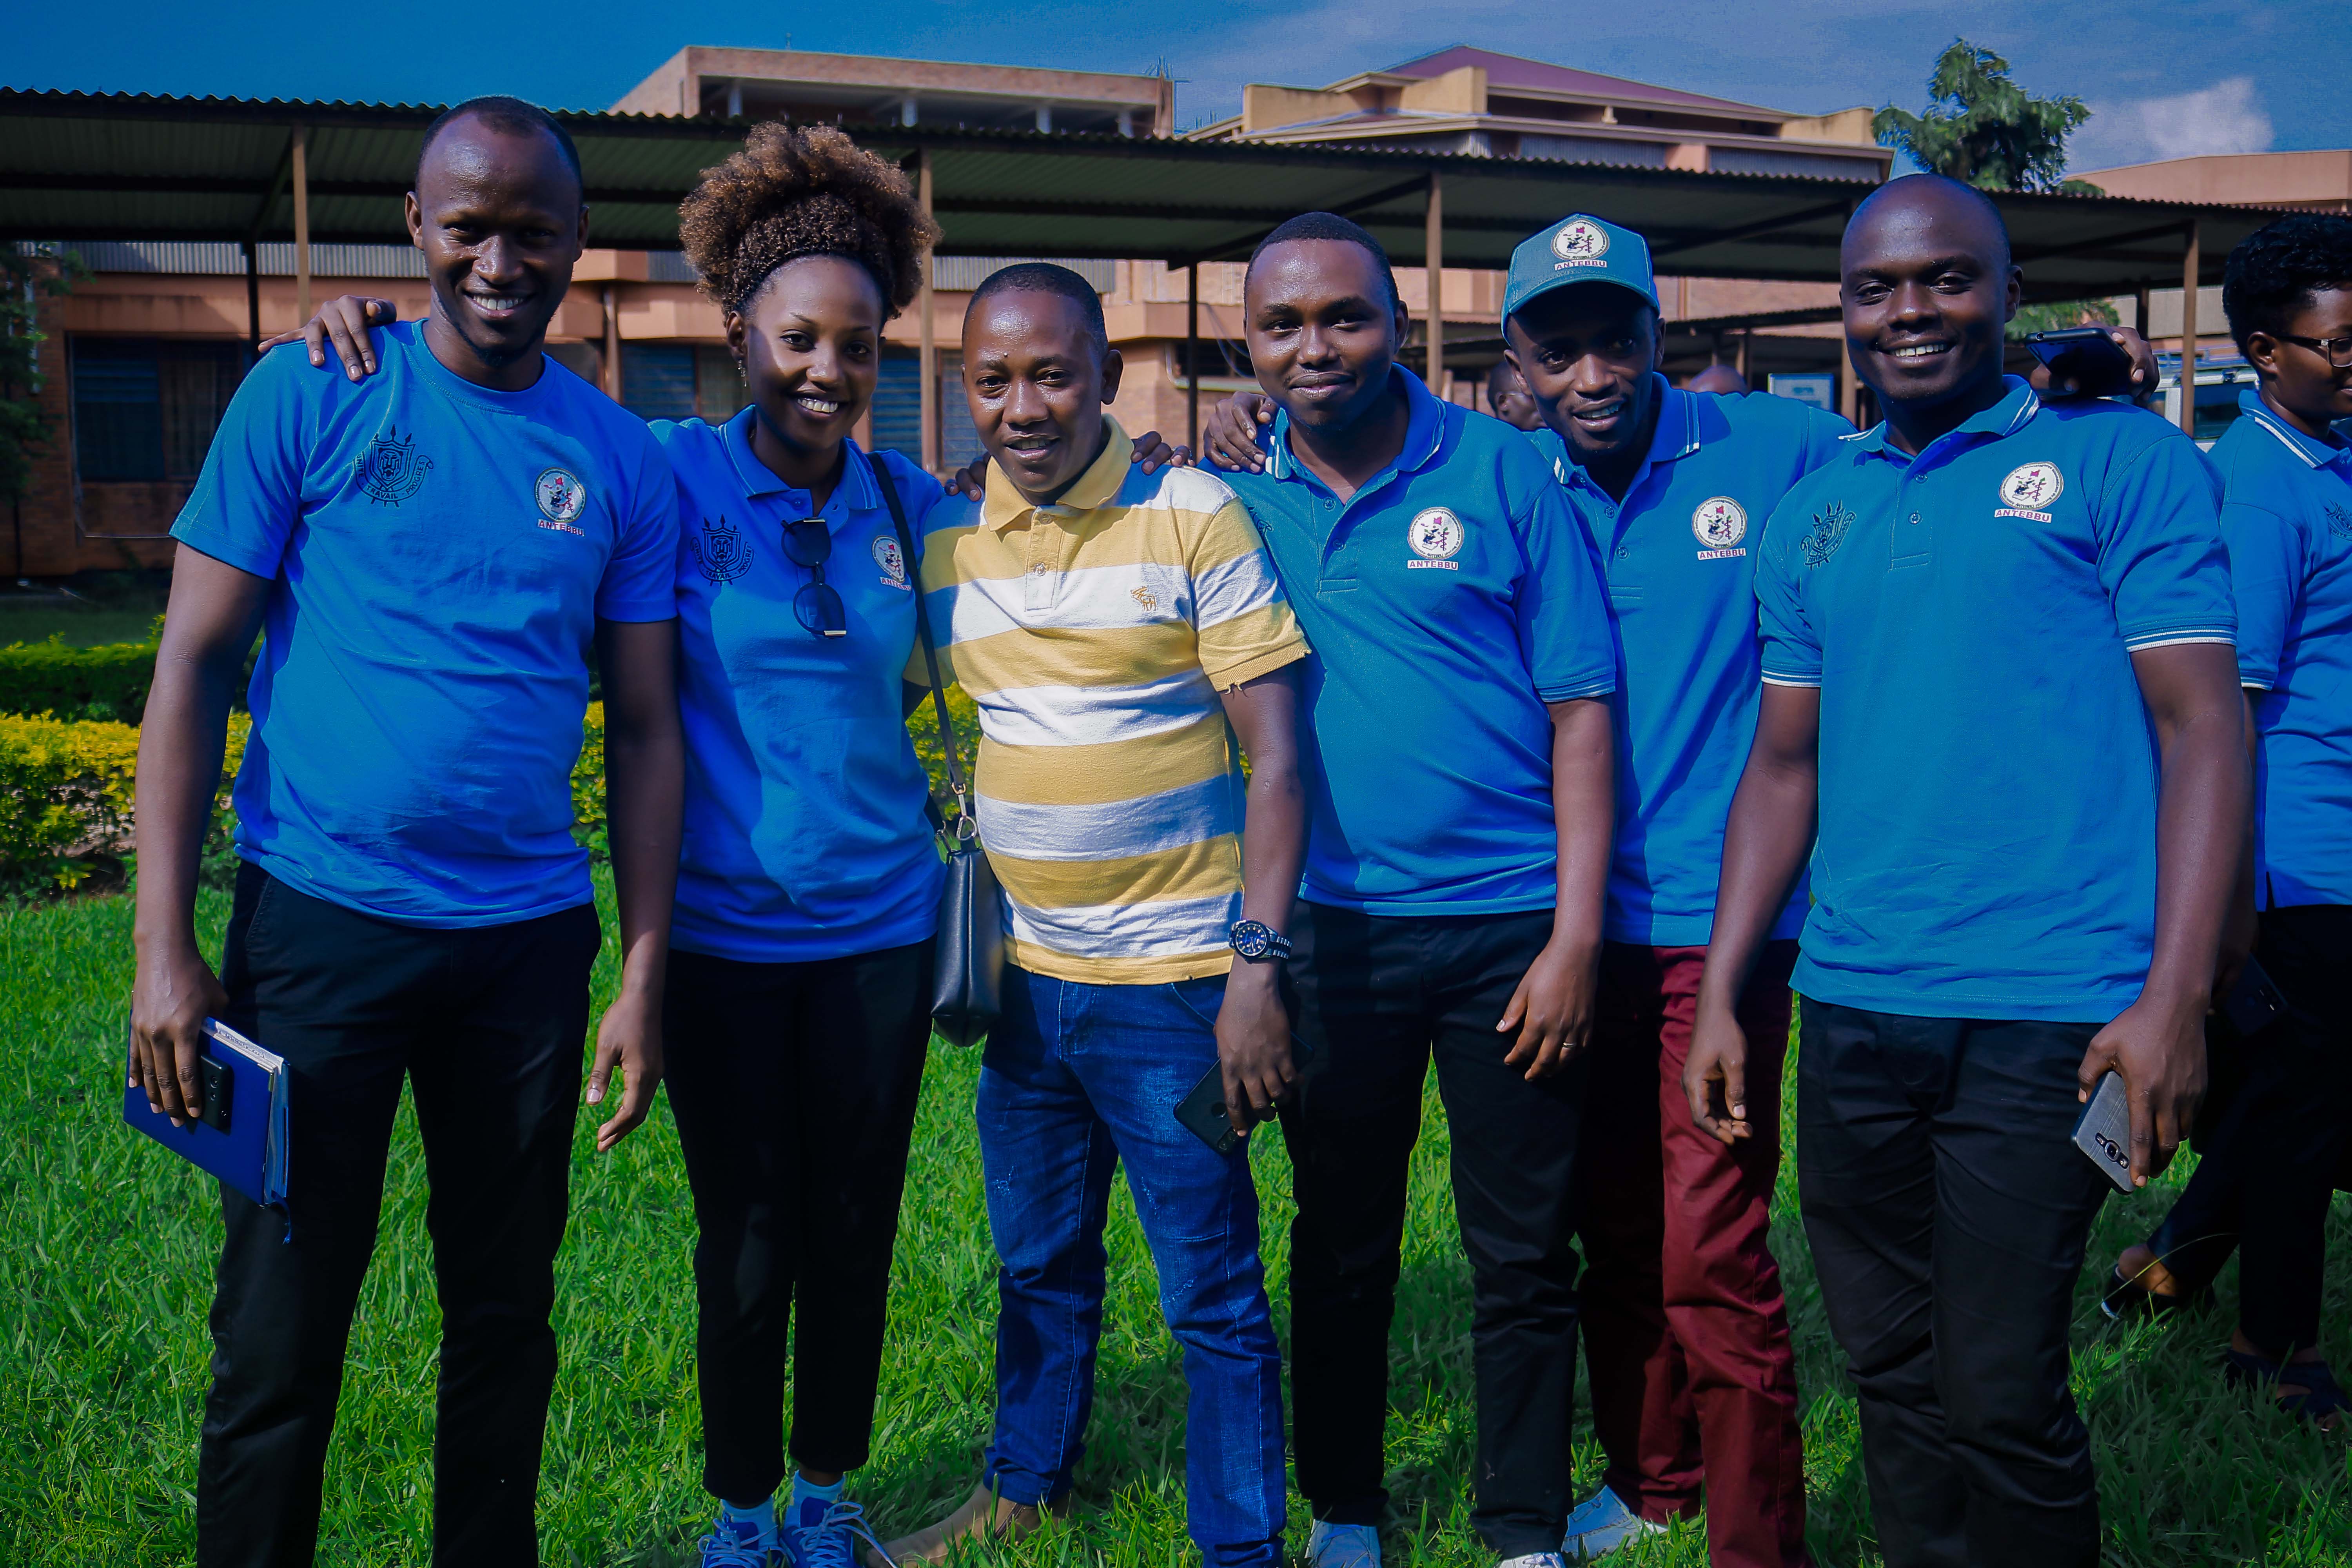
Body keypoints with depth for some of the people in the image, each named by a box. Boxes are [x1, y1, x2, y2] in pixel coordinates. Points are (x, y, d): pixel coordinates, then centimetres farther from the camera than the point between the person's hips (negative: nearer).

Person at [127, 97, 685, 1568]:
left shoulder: (623, 461, 5)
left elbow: (647, 729, 7)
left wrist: (646, 976, 2)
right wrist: (166, 948, -9)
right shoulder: (310, 396, -2)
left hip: (529, 935, 3)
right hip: (320, 919, -2)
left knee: (508, 1301, 14)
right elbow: (194, 670, -3)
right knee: (283, 1317, 6)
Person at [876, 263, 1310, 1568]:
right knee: (1038, 1266, 20)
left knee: (1214, 1293, 3)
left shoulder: (1196, 519, -9)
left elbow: (1276, 755, -11)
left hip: (1173, 982, -5)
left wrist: (1256, 967, -17)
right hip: (1028, 974, 5)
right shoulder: (942, 538, 4)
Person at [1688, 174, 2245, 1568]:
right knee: (1893, 1375, 14)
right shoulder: (1815, 514, 14)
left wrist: (2174, 997, -14)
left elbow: (2204, 726, -5)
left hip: (2047, 1013, -4)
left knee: (2001, 1400, -1)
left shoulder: (2119, 459, 0)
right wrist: (1720, 993, 9)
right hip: (1851, 1009, 5)